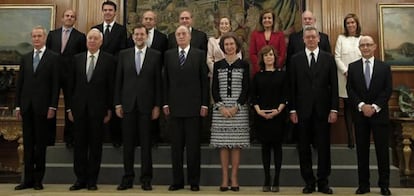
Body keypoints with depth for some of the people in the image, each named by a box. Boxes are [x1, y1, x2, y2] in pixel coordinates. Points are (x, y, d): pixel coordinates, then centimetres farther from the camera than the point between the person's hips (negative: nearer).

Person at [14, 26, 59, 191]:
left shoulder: (53, 57, 0)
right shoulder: (25, 58, 14)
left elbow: (55, 84, -5)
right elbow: (19, 83, 12)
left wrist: (52, 107, -11)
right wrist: (18, 106, 6)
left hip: (43, 107, -4)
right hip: (27, 107, 4)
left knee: (41, 144, 3)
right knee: (28, 144, 8)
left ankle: (38, 179, 12)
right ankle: (28, 179, 15)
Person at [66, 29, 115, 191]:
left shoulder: (108, 59, 2)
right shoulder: (77, 59, 11)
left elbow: (111, 86, -1)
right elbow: (72, 85, 10)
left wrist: (109, 109, -5)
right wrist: (70, 108, 6)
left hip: (98, 108, -3)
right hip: (79, 108, 3)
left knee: (95, 145, 4)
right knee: (79, 145, 6)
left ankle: (92, 180, 14)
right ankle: (80, 179, 16)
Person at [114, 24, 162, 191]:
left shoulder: (155, 55, 3)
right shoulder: (124, 54, 9)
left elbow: (158, 82, 1)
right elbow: (118, 81, 7)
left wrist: (157, 105, -4)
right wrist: (117, 103, 2)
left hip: (146, 105, -2)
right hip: (128, 105, 2)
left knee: (146, 144, 4)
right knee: (128, 144, 6)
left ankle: (146, 179, 13)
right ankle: (128, 178, 17)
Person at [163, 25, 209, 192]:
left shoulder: (199, 54, 4)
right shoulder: (168, 55, 10)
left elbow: (204, 80, 1)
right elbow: (165, 80, 9)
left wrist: (204, 104, -4)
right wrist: (165, 103, 3)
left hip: (193, 106, -2)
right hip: (174, 106, 2)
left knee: (193, 146, 4)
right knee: (176, 146, 7)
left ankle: (194, 181, 14)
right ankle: (177, 181, 17)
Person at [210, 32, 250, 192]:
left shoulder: (243, 65, 6)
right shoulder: (217, 65, 10)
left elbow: (246, 89, 1)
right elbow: (214, 89, 5)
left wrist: (236, 107, -10)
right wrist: (221, 107, -8)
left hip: (239, 108, -1)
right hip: (220, 108, 1)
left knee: (236, 144, 0)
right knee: (223, 144, 2)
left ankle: (234, 178, 7)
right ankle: (224, 179, 8)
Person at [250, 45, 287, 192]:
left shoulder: (282, 74, 5)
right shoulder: (258, 76, 8)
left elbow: (285, 95, 0)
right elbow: (253, 96, 5)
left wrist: (278, 110, -13)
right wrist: (259, 110, -10)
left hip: (278, 115, -1)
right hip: (261, 116, 1)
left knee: (277, 146, 3)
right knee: (265, 147, 5)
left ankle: (276, 181, 8)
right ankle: (266, 180, 11)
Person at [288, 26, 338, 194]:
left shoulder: (328, 58, 6)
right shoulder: (295, 59, 5)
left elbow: (334, 85, 3)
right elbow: (292, 86, 3)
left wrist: (334, 109, -3)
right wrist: (292, 109, -3)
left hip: (322, 110, 0)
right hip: (303, 110, 0)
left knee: (323, 147, 5)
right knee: (304, 148, 6)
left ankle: (323, 182, 16)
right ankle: (309, 182, 17)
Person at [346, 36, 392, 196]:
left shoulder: (384, 67, 6)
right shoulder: (353, 67, 7)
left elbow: (388, 90, -1)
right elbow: (350, 90, 0)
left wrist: (375, 107, -13)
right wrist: (362, 106, -12)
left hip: (379, 114, -1)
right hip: (360, 114, 1)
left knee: (382, 150, 3)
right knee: (362, 150, 5)